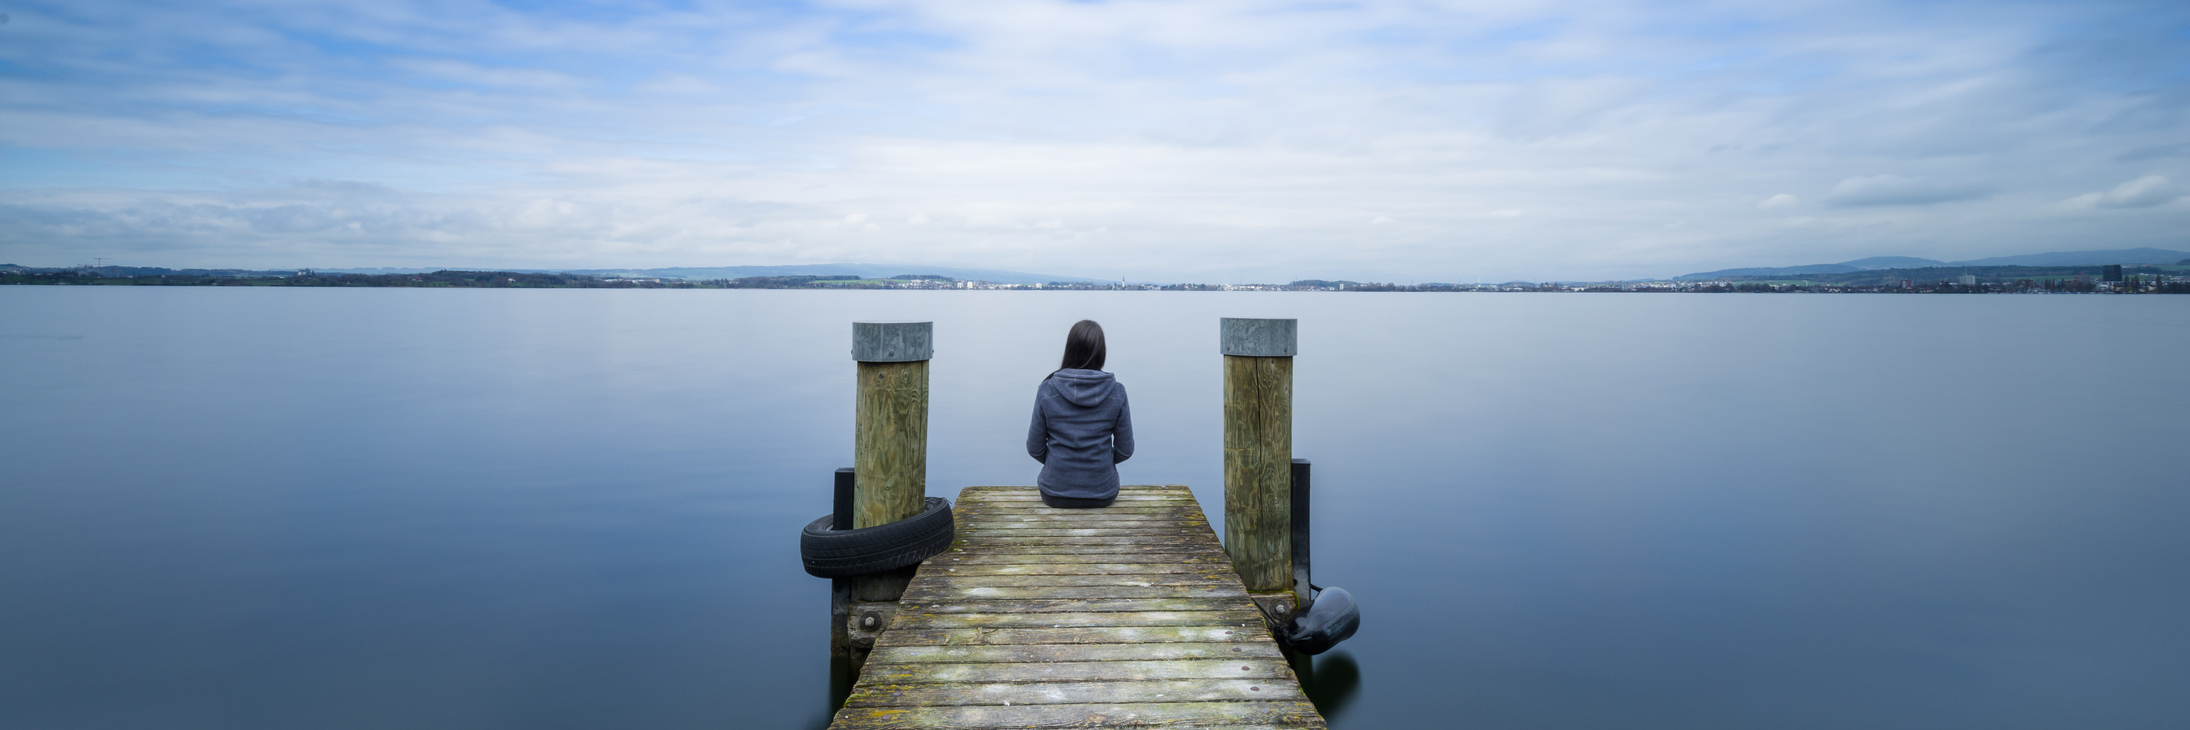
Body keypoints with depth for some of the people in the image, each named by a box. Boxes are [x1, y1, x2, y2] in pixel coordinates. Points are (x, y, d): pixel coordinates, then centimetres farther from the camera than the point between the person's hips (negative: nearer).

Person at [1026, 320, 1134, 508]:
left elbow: (1034, 448, -5)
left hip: (1055, 494, 0)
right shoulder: (1116, 392, -11)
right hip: (1103, 495, 1)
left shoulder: (1047, 390, -12)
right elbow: (1125, 450, -4)